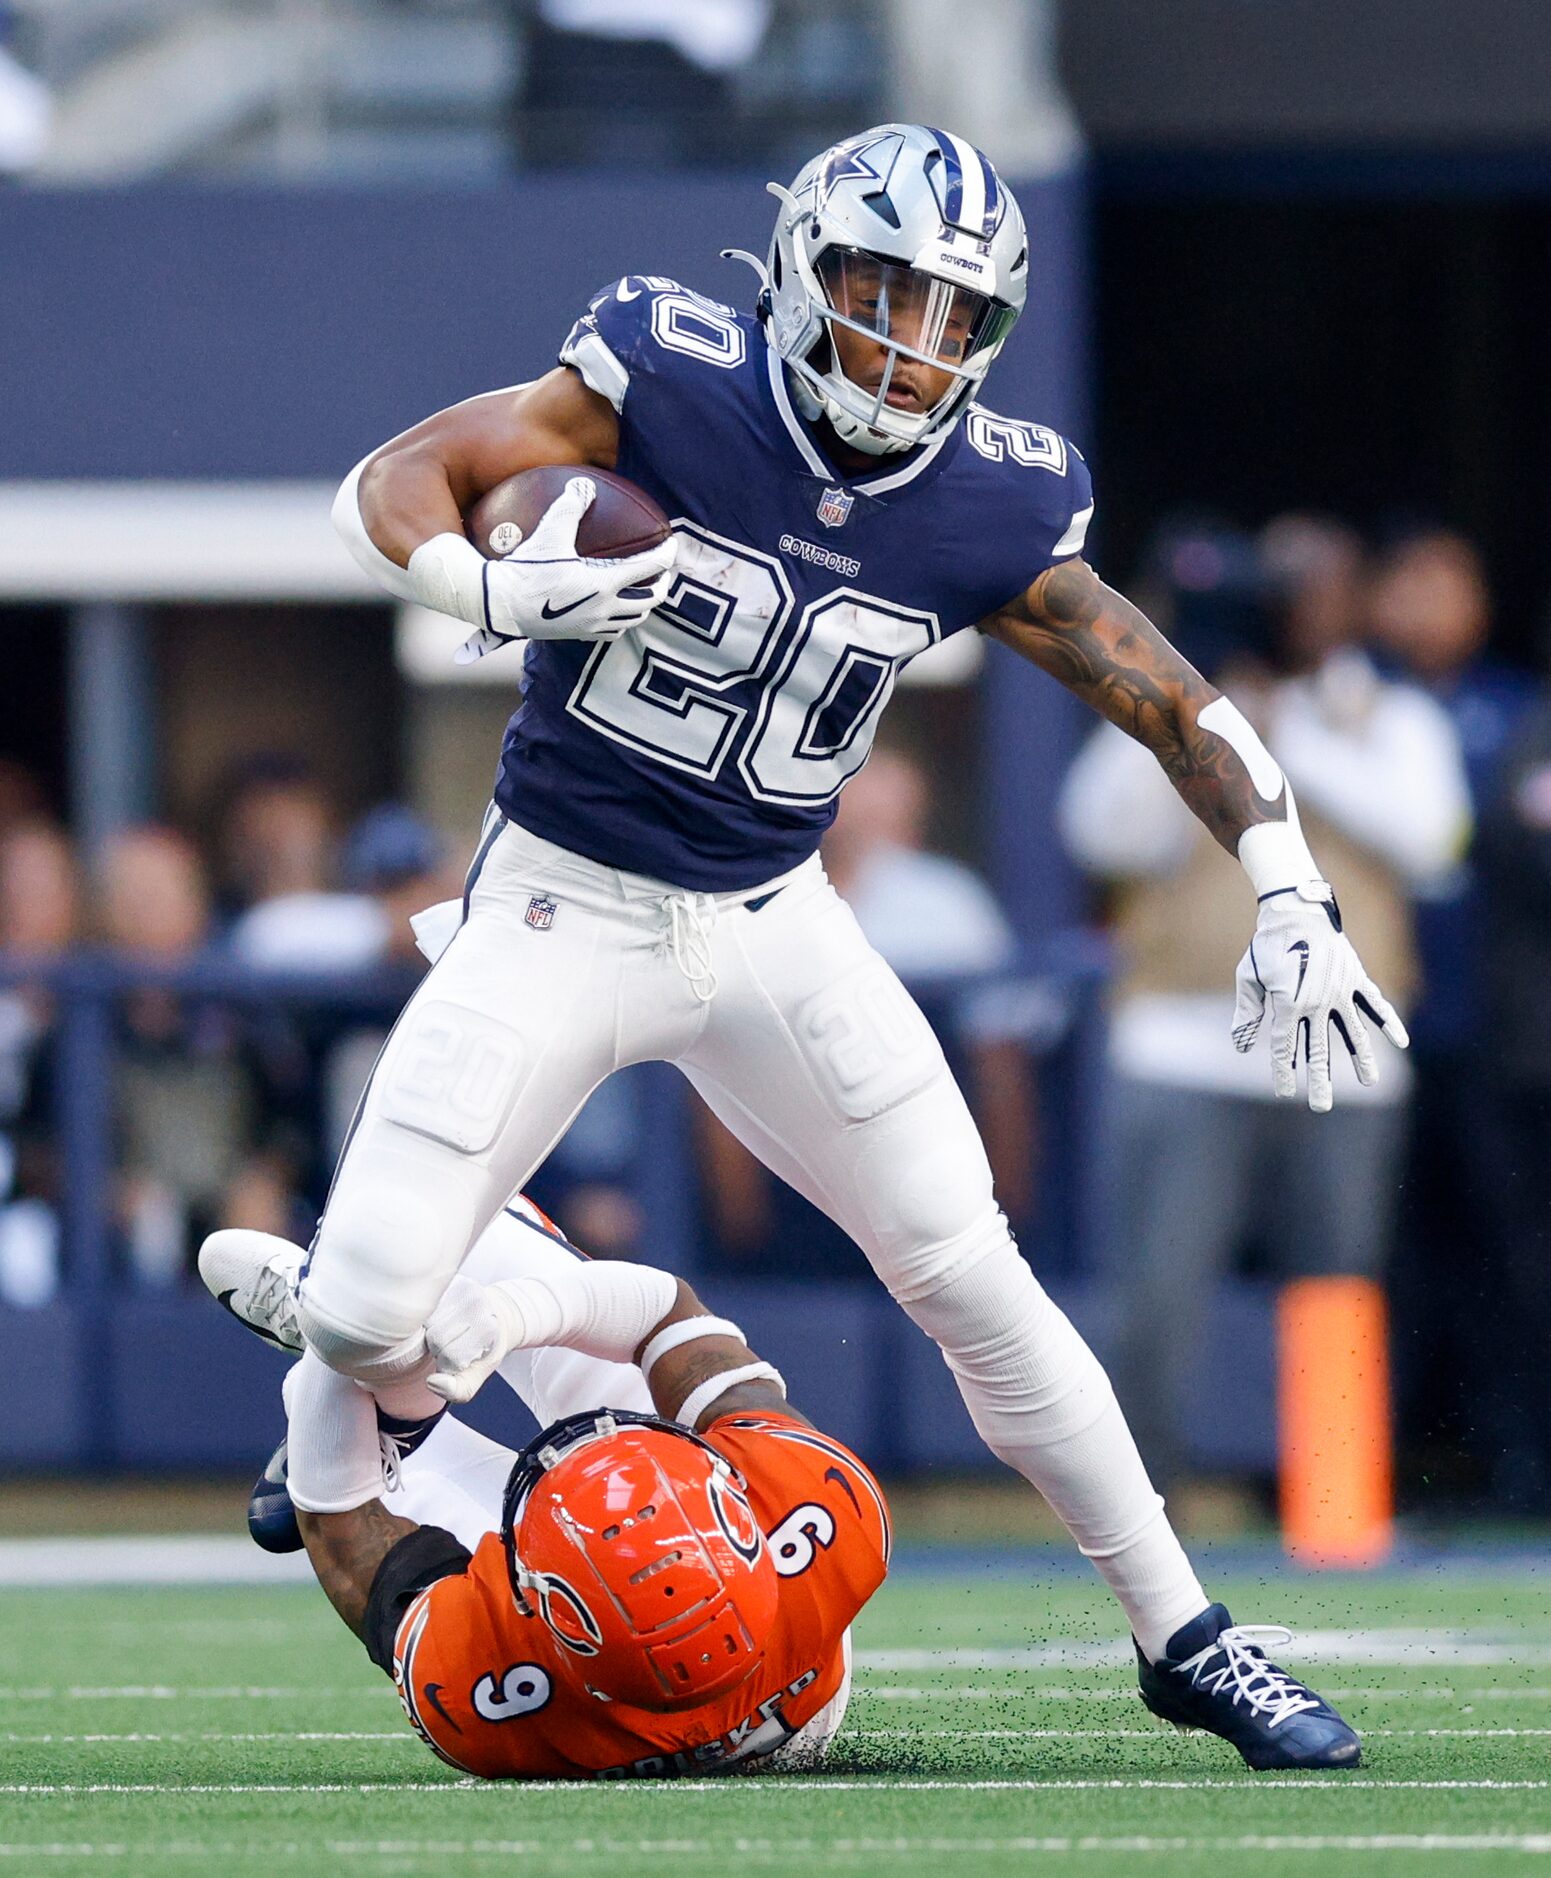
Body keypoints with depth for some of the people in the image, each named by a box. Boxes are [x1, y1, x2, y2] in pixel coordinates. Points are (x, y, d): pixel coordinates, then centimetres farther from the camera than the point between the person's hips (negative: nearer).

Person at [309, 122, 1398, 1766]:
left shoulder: (987, 515, -7)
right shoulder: (667, 383, -16)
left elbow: (1179, 708, 2)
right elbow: (386, 489, -15)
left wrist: (1290, 899, -9)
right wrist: (498, 592, -35)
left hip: (768, 926, 2)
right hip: (560, 908, -2)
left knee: (974, 1282, -2)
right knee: (365, 1318, -13)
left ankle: (1181, 1637, 12)